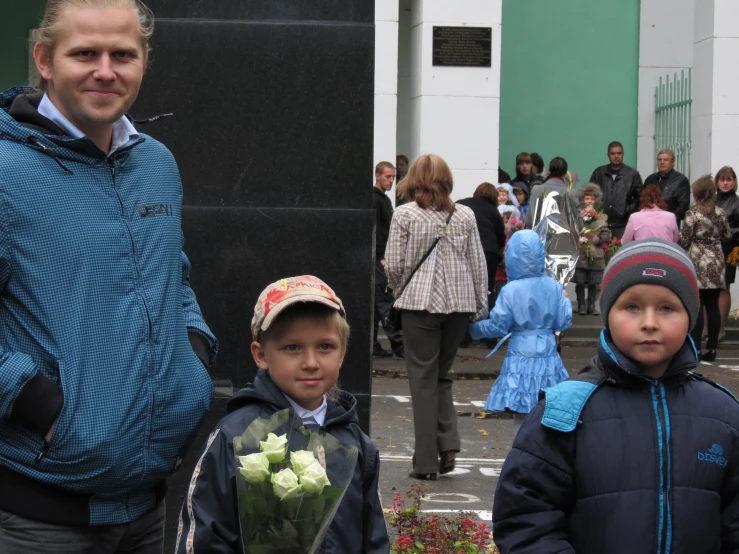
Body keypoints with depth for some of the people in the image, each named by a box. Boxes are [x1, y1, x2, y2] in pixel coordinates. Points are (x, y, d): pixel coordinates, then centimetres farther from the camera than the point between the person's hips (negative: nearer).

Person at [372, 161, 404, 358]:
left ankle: (372, 344, 12)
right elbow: (374, 231, -18)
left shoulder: (384, 199, 19)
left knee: (376, 302, 10)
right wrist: (381, 258, -20)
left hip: (381, 258, 10)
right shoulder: (374, 199, -12)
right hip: (377, 259, -10)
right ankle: (398, 345, -13)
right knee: (386, 301, -11)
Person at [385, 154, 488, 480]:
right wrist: (480, 307, 13)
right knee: (442, 374, 18)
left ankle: (427, 461, 3)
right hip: (459, 303, 3)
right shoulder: (465, 215, 5)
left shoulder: (405, 214, -4)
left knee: (423, 379, 3)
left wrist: (401, 291, 13)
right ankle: (448, 445, 3)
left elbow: (394, 265, -6)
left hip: (420, 303, -3)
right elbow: (478, 264, 5)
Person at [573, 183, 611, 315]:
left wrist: (595, 239, -11)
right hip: (580, 254, -2)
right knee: (580, 282, 1)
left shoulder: (601, 217, 7)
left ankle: (592, 305, 14)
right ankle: (581, 305, 11)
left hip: (595, 255, 2)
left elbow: (606, 235, 4)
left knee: (594, 282, 5)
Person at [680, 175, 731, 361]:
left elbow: (684, 241, -8)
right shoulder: (720, 213, 5)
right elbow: (727, 237, 12)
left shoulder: (693, 214, -10)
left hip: (698, 264, -5)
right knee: (713, 306, 7)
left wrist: (676, 235, 13)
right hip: (716, 264, 5)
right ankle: (711, 348, 9)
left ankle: (695, 348, -5)